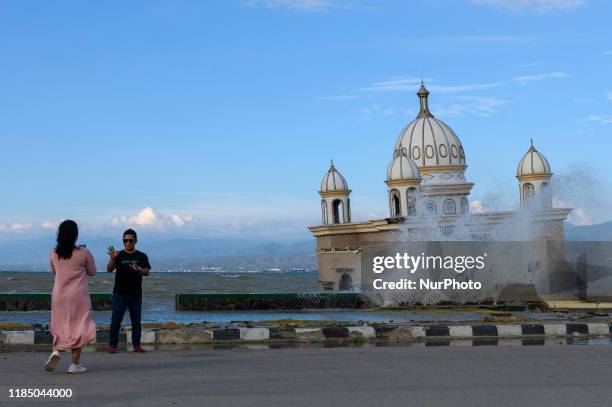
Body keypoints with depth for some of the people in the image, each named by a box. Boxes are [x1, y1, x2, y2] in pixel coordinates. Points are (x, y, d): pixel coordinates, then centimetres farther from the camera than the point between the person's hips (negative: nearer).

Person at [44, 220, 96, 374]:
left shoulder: (54, 253, -1)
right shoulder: (83, 253, -12)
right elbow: (92, 272, 1)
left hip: (59, 295, 3)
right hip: (78, 296, -3)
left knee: (60, 325, 19)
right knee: (78, 327, 6)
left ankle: (56, 351, -5)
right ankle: (75, 364, 7)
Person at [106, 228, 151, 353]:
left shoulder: (141, 256, 5)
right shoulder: (119, 255, 2)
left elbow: (147, 272, -5)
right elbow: (109, 269, -9)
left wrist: (138, 269, -27)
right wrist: (112, 259, -28)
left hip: (136, 295, 2)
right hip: (120, 294, -2)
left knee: (136, 321, 6)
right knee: (116, 320, -2)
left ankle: (136, 345, 11)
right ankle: (112, 345, 2)